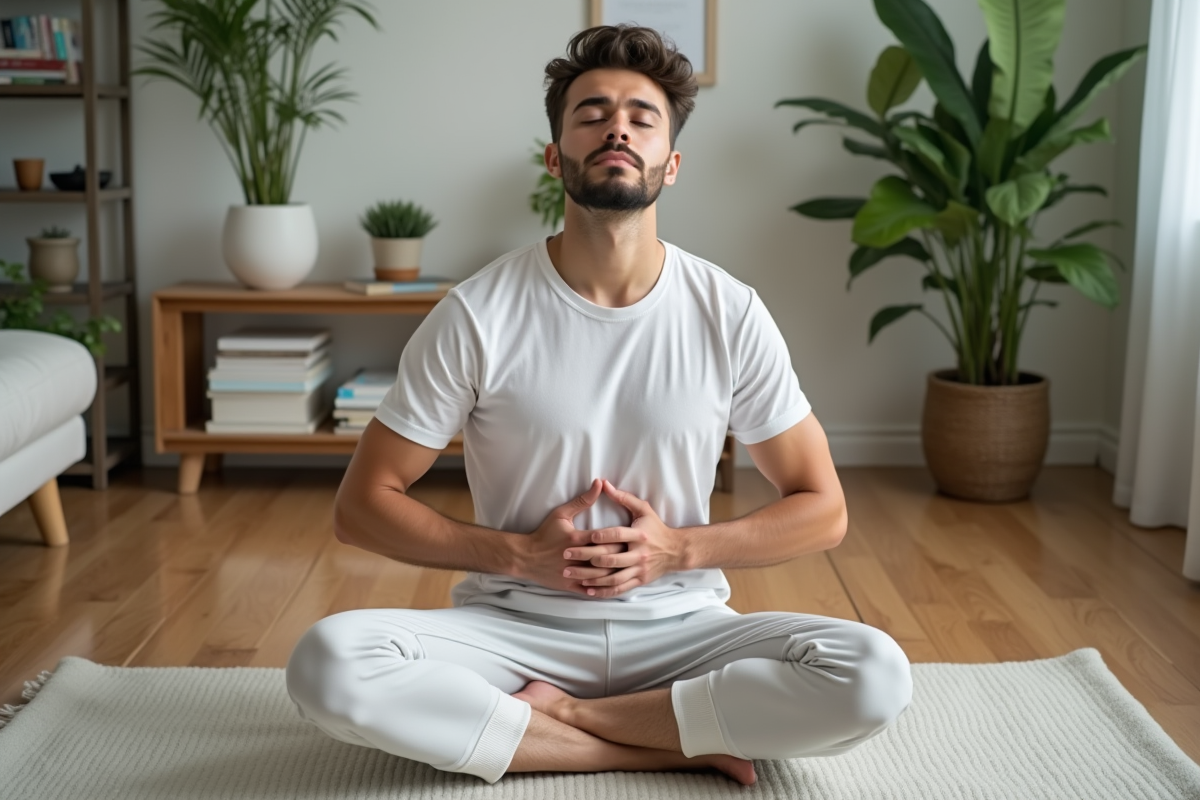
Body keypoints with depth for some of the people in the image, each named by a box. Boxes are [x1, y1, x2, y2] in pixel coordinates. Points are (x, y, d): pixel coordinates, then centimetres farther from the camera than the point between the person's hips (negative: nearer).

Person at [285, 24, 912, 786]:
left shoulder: (730, 313, -4)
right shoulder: (477, 315, -8)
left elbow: (822, 509, 3)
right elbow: (362, 503, -3)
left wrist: (680, 548, -12)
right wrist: (519, 554, -14)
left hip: (680, 628, 1)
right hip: (513, 628, -1)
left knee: (876, 676, -25)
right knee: (329, 664, -29)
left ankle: (554, 714, -13)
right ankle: (676, 744, -18)